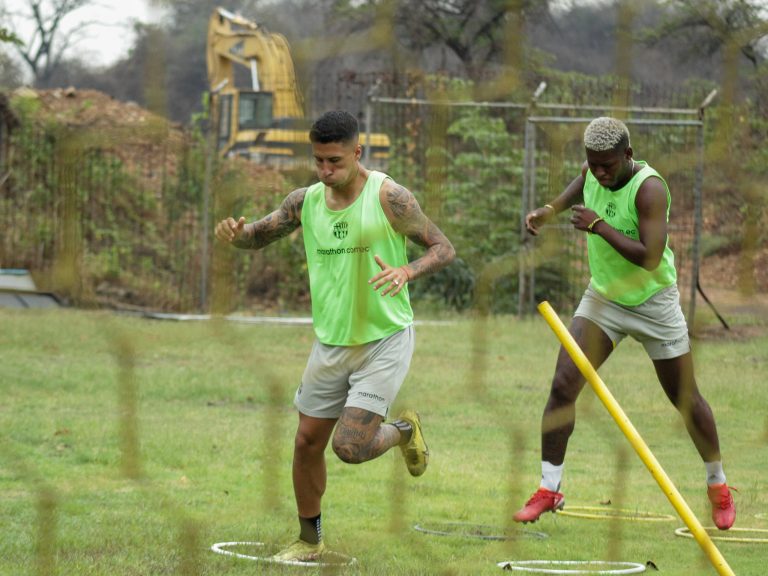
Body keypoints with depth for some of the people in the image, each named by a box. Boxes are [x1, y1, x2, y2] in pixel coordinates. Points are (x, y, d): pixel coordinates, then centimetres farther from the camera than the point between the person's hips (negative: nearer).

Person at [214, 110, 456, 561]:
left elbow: (444, 248, -12)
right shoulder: (306, 201, -1)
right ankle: (310, 540, 29)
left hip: (385, 340, -5)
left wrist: (406, 272, -32)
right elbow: (258, 237, 14)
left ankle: (404, 431, 18)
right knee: (308, 442, 9)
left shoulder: (388, 197, -16)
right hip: (331, 342, 5)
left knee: (351, 447, -15)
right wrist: (236, 233, -11)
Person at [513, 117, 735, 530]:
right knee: (563, 386, -11)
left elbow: (650, 258, -36)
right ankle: (549, 489, -3)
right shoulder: (592, 172, -6)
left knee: (685, 399, 6)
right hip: (603, 298, 5)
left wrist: (600, 226, -33)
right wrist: (549, 209, 5)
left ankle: (718, 485, 28)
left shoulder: (649, 189, -27)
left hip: (654, 305, -5)